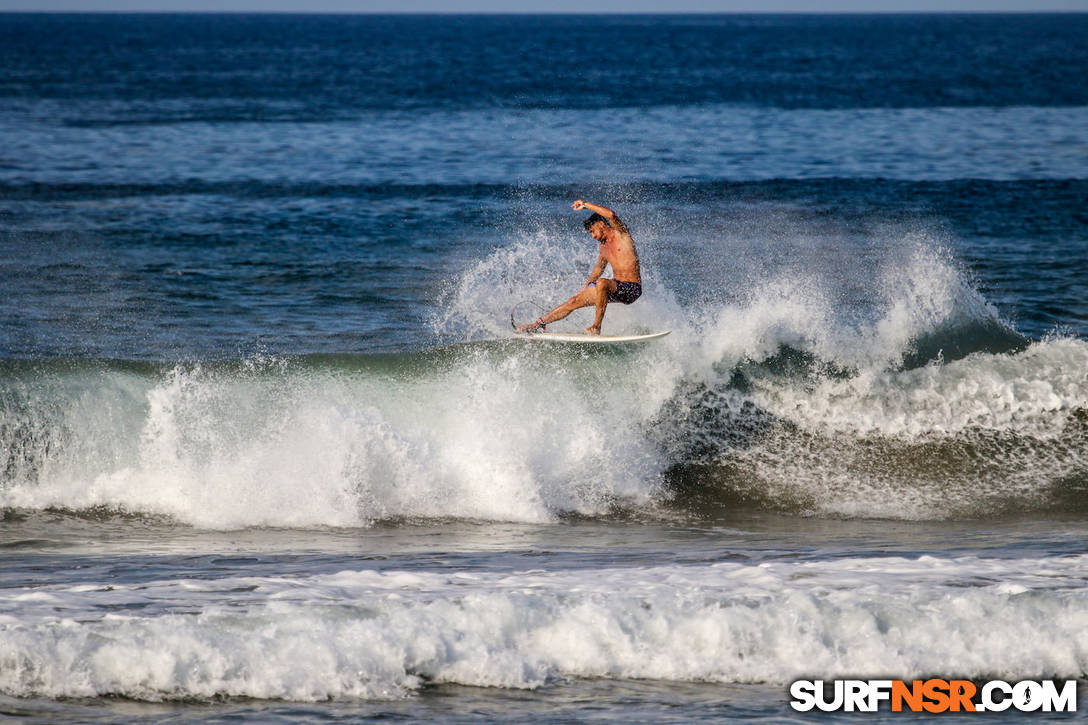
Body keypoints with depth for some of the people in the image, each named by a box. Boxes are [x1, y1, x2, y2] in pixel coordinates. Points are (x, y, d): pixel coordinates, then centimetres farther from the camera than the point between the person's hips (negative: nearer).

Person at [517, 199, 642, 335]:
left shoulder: (621, 234, -6)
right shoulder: (603, 247, 16)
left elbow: (611, 215, -24)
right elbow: (599, 268, 32)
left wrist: (585, 205, -16)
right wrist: (585, 287, 32)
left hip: (631, 288, -8)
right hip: (616, 289, 8)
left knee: (601, 283, -37)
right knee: (574, 301, 4)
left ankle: (597, 327, -31)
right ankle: (539, 323, 14)